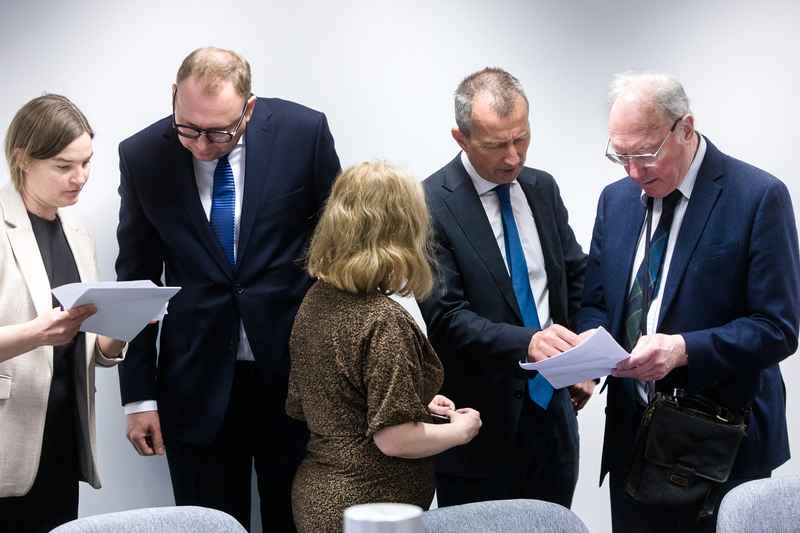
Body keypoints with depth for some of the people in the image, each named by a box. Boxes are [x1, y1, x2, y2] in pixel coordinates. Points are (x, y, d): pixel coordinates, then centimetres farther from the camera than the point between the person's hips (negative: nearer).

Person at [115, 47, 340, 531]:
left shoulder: (304, 131, -8)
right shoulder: (142, 156, -5)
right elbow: (136, 281, 3)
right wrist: (139, 395, 1)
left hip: (294, 370, 0)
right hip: (197, 380, 1)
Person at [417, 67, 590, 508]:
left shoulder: (542, 188, 8)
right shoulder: (429, 206, -13)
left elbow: (576, 277, 17)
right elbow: (444, 317, -19)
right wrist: (525, 342, -34)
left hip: (553, 412, 6)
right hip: (481, 429, -6)